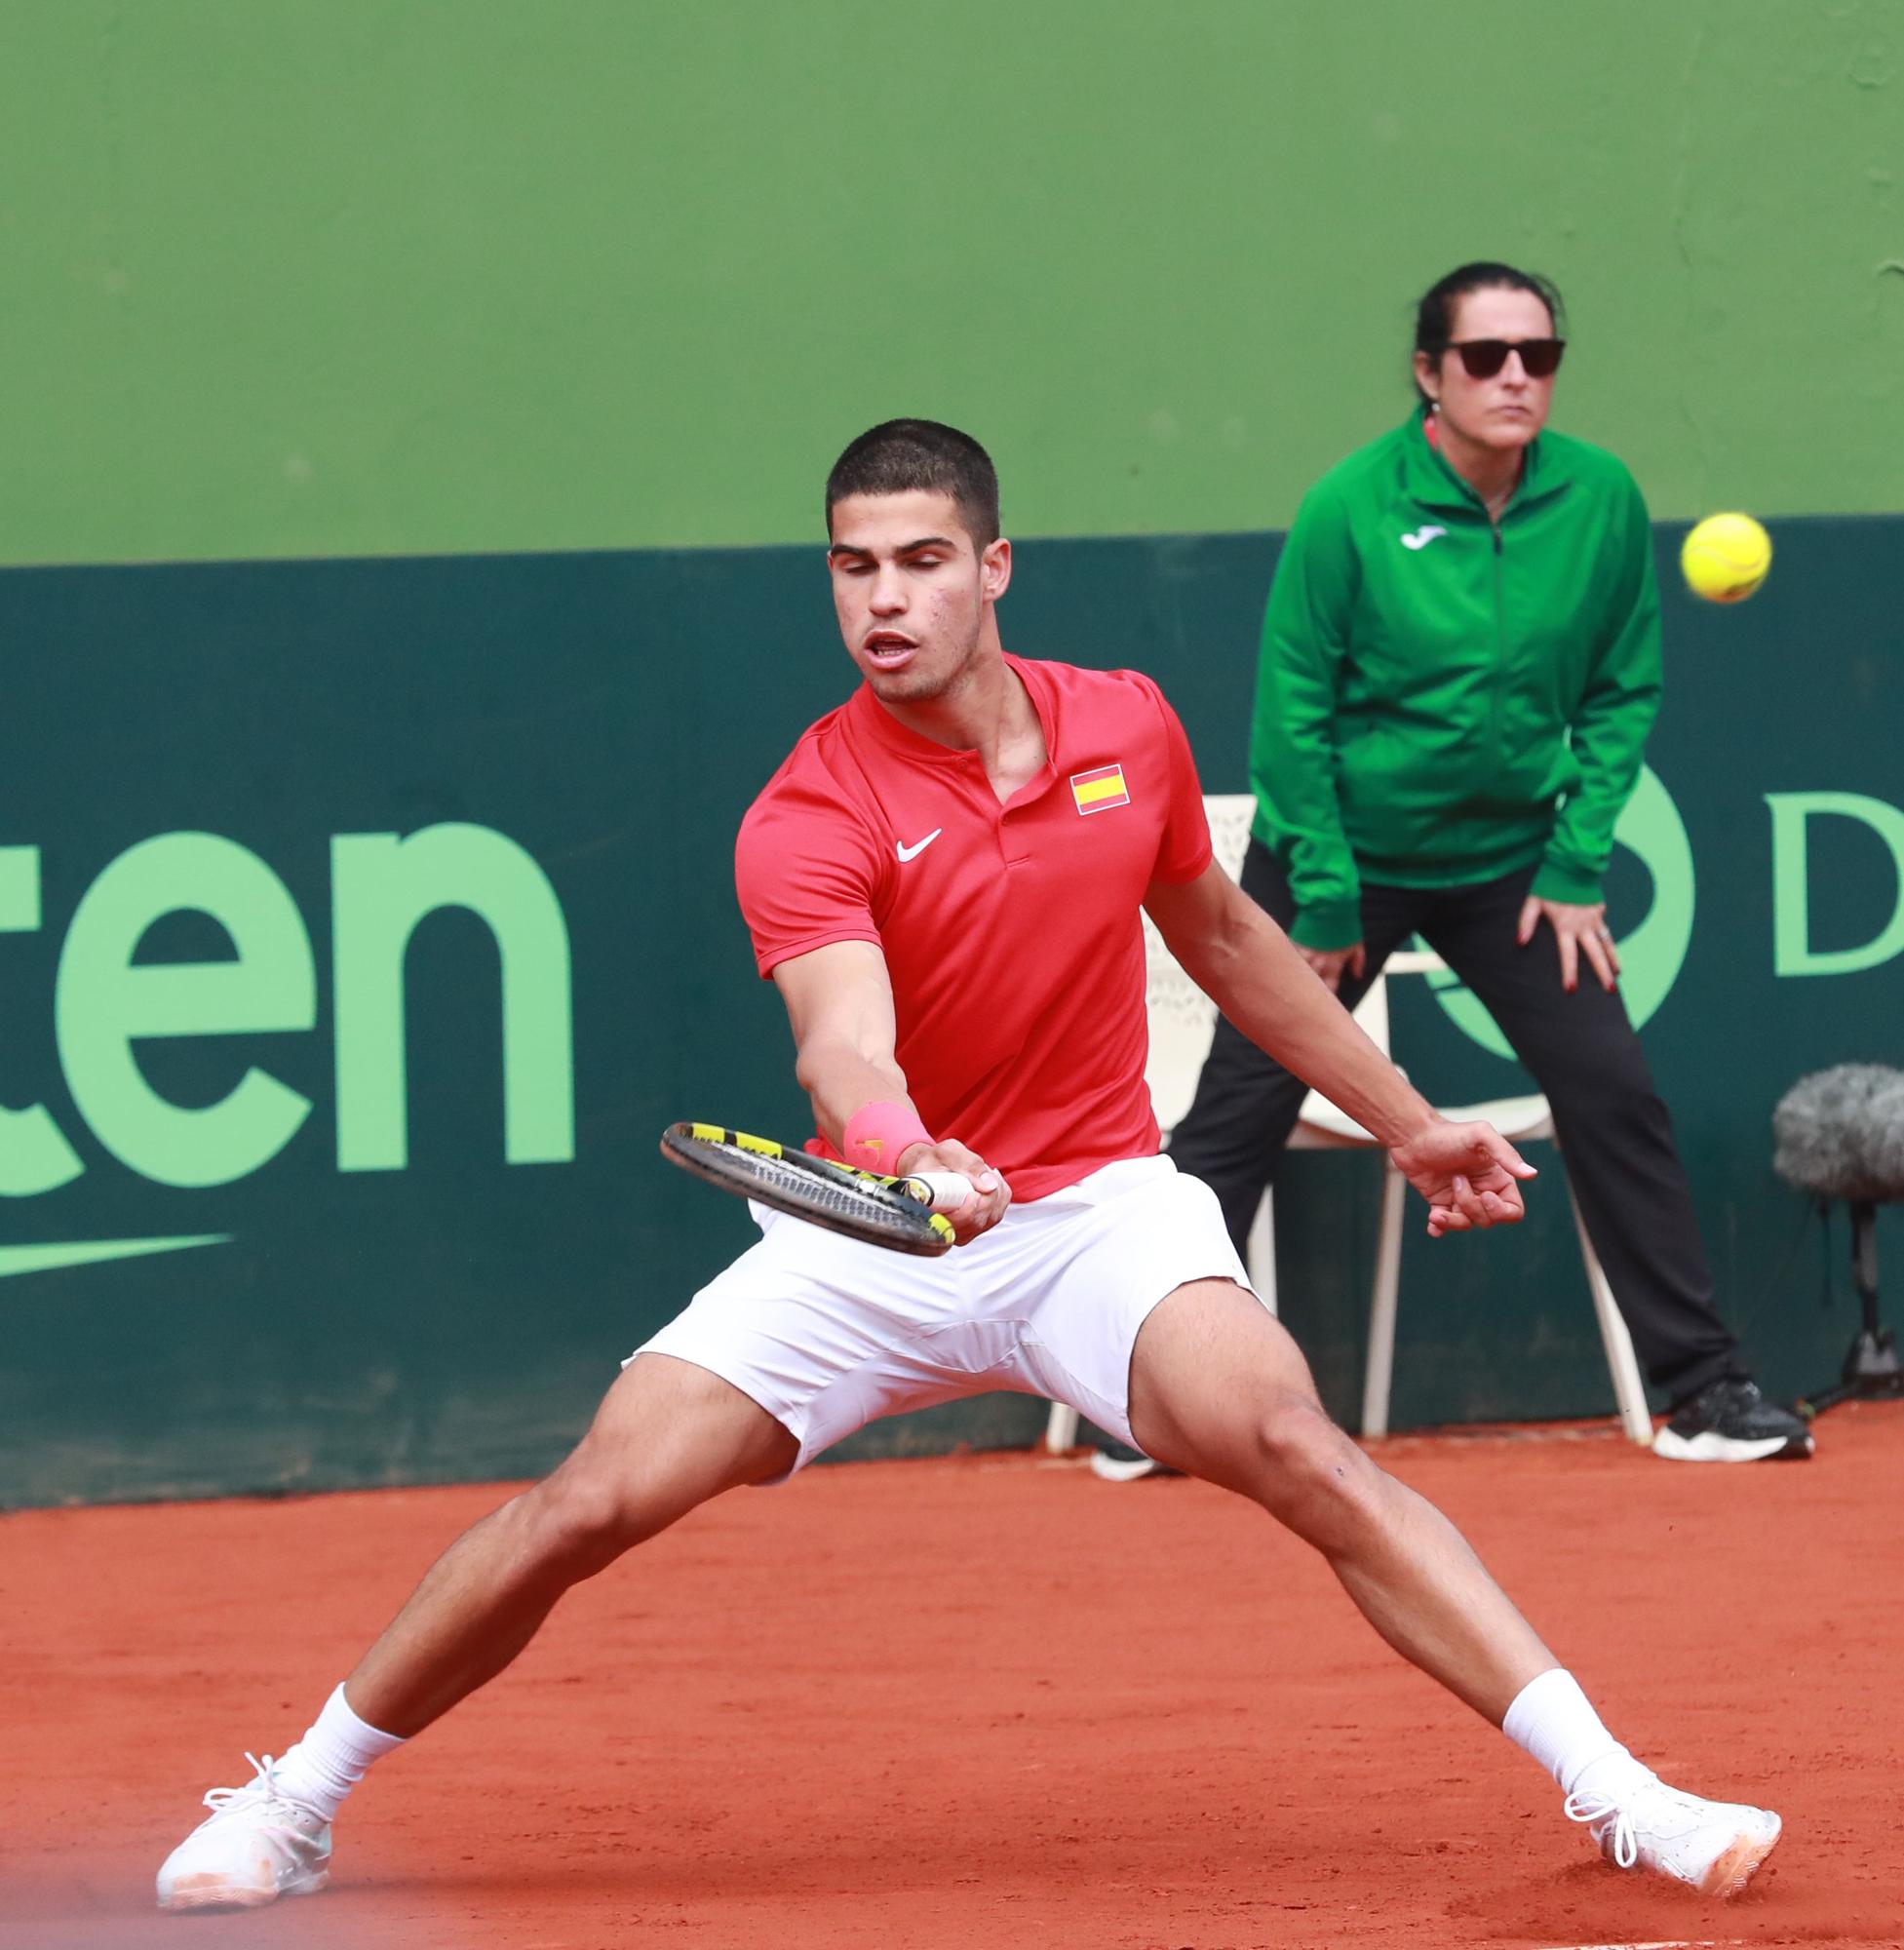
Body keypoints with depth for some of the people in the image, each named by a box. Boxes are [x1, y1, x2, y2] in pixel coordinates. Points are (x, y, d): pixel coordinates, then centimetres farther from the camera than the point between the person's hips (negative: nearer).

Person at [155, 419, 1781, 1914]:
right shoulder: (809, 822, -16)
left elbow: (1224, 938, 18)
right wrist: (905, 1159, -57)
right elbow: (844, 1045, -35)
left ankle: (1616, 1794, -29)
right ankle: (293, 1808, 10)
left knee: (1294, 1446, -27)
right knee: (589, 1505, -10)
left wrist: (1406, 1122, 23)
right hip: (875, 1229, -1)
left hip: (1098, 1207, 1)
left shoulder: (1130, 731, -2)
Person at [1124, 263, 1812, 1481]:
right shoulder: (1352, 509, -17)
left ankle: (1704, 1391, 3)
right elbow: (1295, 710, -11)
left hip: (1510, 860, 2)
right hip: (1345, 850, -2)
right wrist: (1326, 898, -11)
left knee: (1615, 1097, -5)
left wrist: (1578, 864, -6)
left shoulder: (1601, 500, -9)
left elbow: (1622, 694, 1)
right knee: (1238, 1115, -2)